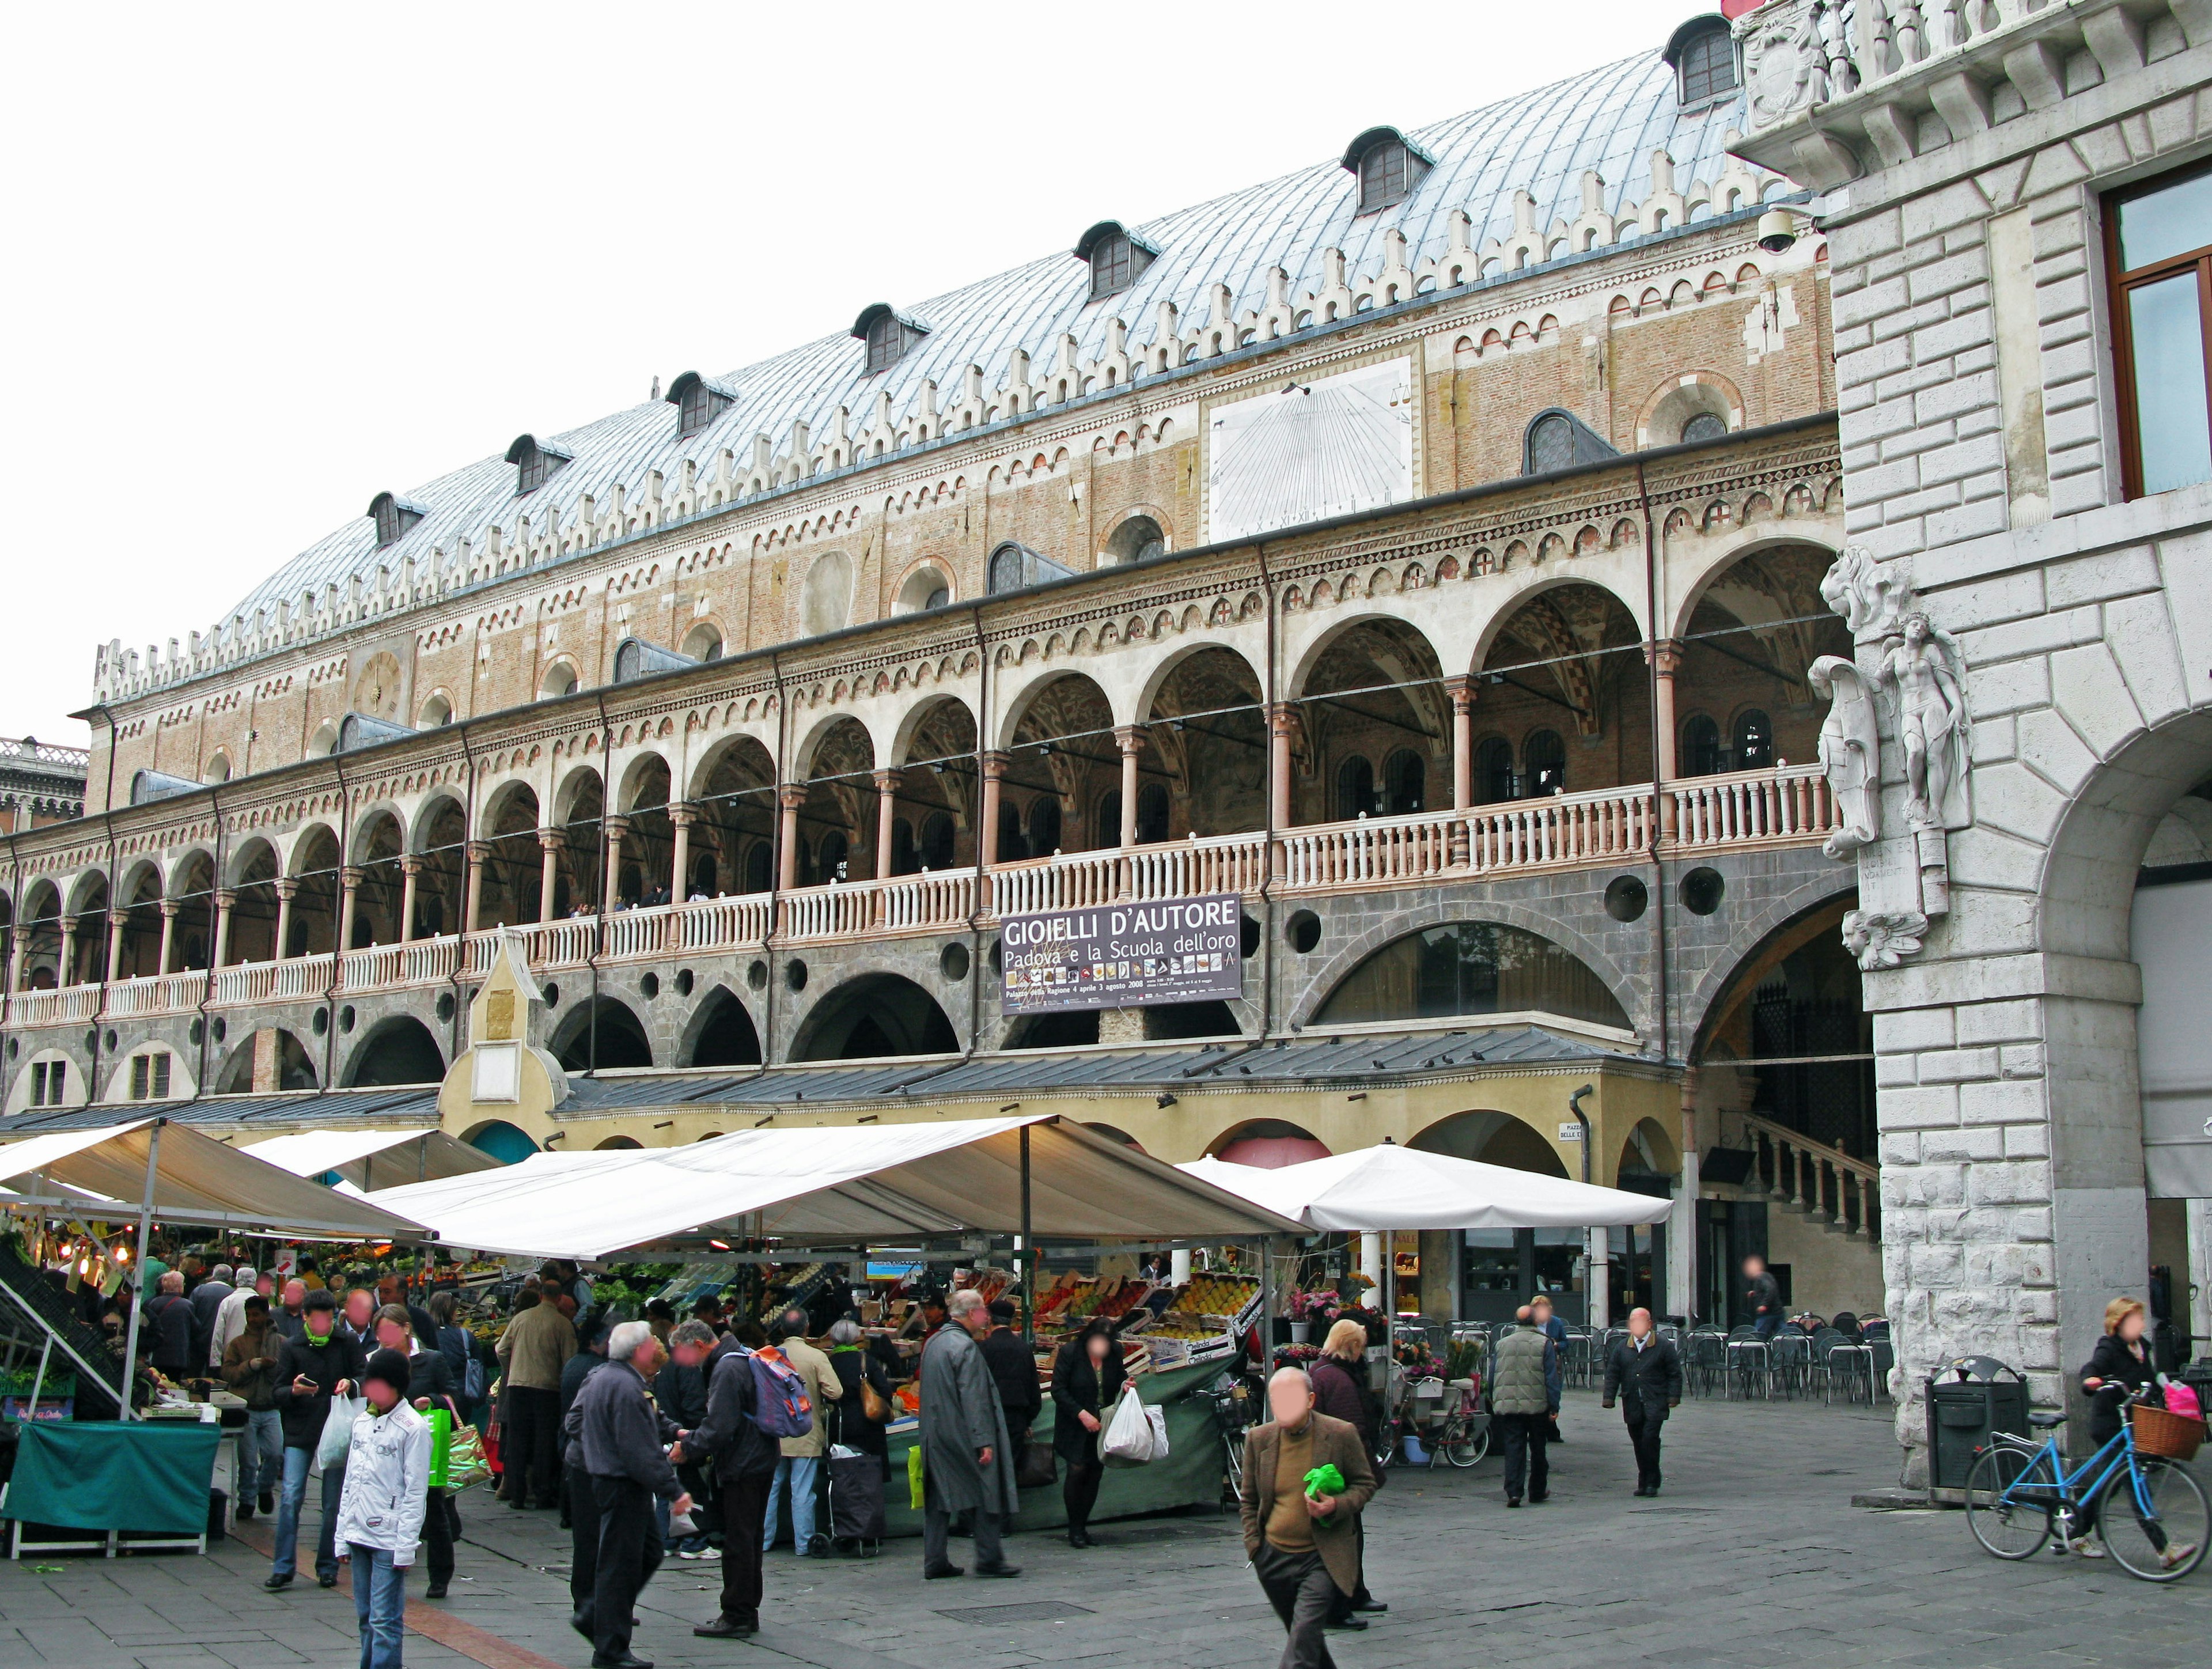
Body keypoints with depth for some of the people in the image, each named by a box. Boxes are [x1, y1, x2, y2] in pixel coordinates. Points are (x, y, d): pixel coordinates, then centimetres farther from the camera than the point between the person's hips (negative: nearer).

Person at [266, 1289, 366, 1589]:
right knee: (291, 1497, -9)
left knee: (334, 1502, 3)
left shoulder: (347, 1345, 6)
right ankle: (283, 1567, -3)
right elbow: (277, 1394, 4)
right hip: (300, 1432, 0)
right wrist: (294, 1391, -19)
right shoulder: (291, 1348, 7)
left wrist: (351, 1383, -17)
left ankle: (328, 1567, 13)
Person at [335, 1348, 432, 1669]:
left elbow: (416, 1492, -10)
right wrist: (342, 1535, 12)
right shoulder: (362, 1422, 12)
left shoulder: (413, 1428, -9)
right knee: (366, 1617, 12)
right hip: (359, 1534, 6)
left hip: (389, 1540, -6)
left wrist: (406, 1546, -13)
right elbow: (349, 1481, 16)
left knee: (385, 1621, -6)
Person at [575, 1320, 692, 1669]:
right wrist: (673, 1492, -22)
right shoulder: (626, 1388, -21)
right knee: (620, 1564, -2)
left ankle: (595, 1620, 23)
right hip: (624, 1485, -11)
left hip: (606, 1479, 11)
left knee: (648, 1554, 17)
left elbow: (576, 1423, 23)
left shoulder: (600, 1378, 12)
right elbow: (641, 1453, -24)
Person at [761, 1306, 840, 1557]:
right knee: (803, 1492, 2)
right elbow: (835, 1392, -15)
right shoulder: (816, 1357, -11)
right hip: (807, 1435, -3)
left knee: (770, 1489, 12)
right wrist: (818, 1398, 5)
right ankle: (804, 1544, 5)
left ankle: (763, 1541, 18)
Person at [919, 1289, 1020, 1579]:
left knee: (938, 1500, 9)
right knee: (987, 1494, 1)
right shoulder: (965, 1347, -16)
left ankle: (934, 1562, 9)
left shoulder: (933, 1343, 13)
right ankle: (989, 1559, 2)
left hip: (935, 1435, 9)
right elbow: (973, 1399, -20)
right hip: (962, 1434, -9)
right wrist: (984, 1441, -19)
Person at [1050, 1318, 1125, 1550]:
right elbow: (1058, 1390, -9)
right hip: (1074, 1426, -4)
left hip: (1102, 1425, 4)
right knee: (1077, 1469, -13)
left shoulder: (1115, 1352, 1)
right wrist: (1081, 1414, -16)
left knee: (1095, 1474, 1)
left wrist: (1124, 1384, -6)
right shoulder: (1069, 1352, -11)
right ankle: (1074, 1530, 0)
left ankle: (1082, 1527, 12)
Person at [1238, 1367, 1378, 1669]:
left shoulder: (1341, 1434, -8)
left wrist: (1337, 1506, -15)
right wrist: (1253, 1545, 2)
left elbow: (1365, 1484, 4)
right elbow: (1248, 1500, 12)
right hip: (1274, 1558, 4)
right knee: (1304, 1637, 15)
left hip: (1323, 1558, -4)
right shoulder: (1259, 1438, 1)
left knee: (1304, 1636, -17)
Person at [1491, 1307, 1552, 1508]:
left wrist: (1493, 1403, 22)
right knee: (1538, 1450, 14)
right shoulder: (1543, 1344, -2)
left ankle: (1513, 1492, -14)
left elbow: (1492, 1378, 12)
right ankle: (1537, 1491, 24)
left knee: (1513, 1448, 0)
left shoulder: (1502, 1344, 8)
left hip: (1507, 1406, 2)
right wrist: (1553, 1407, -2)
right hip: (1537, 1406, -2)